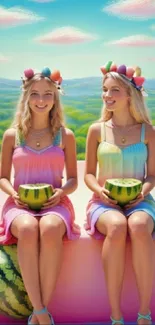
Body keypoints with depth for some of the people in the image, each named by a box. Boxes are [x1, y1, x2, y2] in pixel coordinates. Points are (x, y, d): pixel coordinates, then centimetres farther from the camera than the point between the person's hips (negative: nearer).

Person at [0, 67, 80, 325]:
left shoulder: (65, 136, 8)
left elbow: (73, 179, 11)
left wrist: (62, 192, -11)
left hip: (55, 204, 0)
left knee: (51, 229, -37)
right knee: (28, 229, -37)